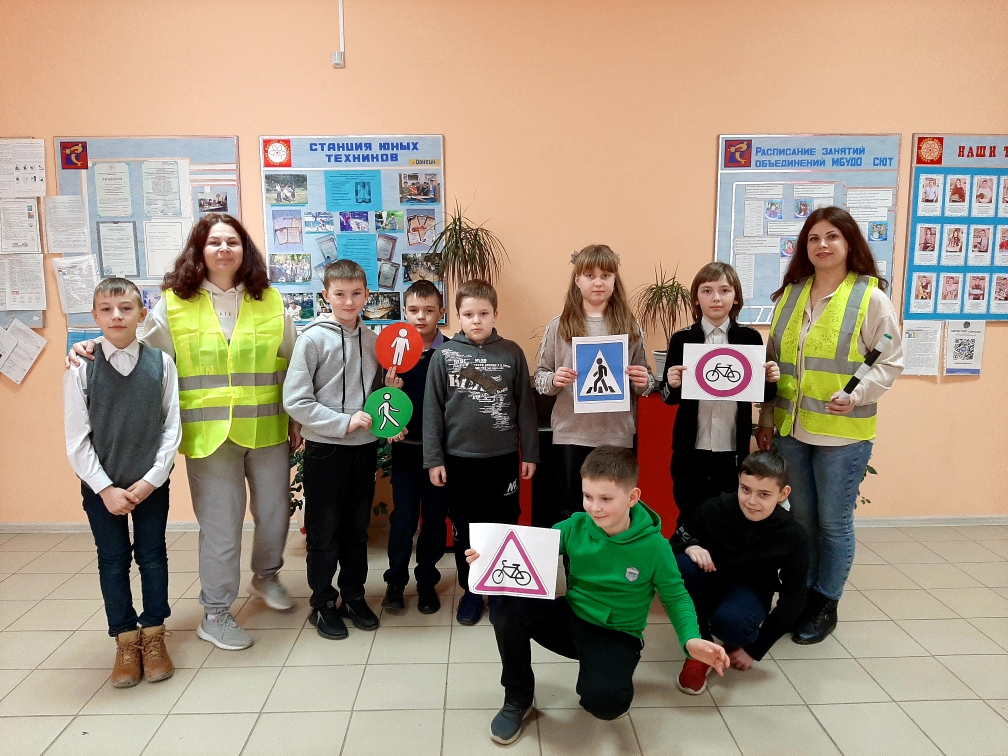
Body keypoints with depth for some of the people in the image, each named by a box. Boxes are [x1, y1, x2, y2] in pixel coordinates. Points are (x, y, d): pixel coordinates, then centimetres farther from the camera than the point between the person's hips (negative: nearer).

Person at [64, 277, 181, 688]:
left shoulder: (161, 363, -6)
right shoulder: (81, 369, -7)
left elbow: (172, 428, -5)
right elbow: (77, 439, -5)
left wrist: (150, 480, -11)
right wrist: (105, 488, -10)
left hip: (151, 484, 0)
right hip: (101, 486, 0)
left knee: (153, 557, 10)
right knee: (113, 562, 11)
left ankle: (153, 635, 28)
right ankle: (126, 641, 27)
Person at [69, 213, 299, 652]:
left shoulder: (269, 301, 4)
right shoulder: (174, 302, -1)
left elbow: (292, 365, 8)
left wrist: (297, 420, 9)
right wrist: (98, 348, -12)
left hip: (266, 430, 3)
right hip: (208, 433, -2)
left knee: (275, 510, 16)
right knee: (220, 525, 4)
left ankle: (266, 576, 45)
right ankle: (215, 615, 24)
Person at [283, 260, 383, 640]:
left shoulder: (372, 339, 5)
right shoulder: (313, 338, -10)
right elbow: (295, 401, -14)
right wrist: (344, 422, -19)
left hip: (364, 447, 4)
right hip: (325, 448, -4)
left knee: (357, 529, 15)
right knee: (324, 532, 8)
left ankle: (354, 597, 31)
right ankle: (323, 604, 25)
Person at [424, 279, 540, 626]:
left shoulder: (512, 353, -2)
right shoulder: (444, 354, -2)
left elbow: (525, 406, 2)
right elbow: (432, 410, -1)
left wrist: (529, 453, 2)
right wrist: (433, 459, -3)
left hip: (503, 457, 0)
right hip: (459, 457, 0)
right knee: (463, 529, 12)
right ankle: (471, 591, 30)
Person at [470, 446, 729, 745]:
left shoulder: (654, 546, -17)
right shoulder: (575, 527, -11)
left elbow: (676, 597, -6)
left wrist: (691, 640, -24)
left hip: (617, 636, -3)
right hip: (570, 618, 3)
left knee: (603, 702, -32)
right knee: (510, 609, -24)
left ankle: (608, 681, 10)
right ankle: (518, 699, 2)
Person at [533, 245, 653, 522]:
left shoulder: (631, 327, 3)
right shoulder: (559, 326, 0)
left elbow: (645, 383, 9)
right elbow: (540, 377, 3)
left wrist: (644, 382, -13)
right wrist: (554, 380, -18)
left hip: (617, 434, 1)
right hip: (571, 434, -1)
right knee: (571, 512, 10)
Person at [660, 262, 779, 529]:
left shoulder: (750, 338, 1)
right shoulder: (681, 339, -1)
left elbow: (762, 395, 8)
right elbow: (669, 398, 2)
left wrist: (770, 381, -12)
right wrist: (672, 385, -19)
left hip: (734, 450, 1)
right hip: (691, 450, 0)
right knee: (689, 520, 10)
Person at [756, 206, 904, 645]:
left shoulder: (870, 296, -5)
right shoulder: (790, 295, 9)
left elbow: (891, 361, -4)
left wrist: (857, 397, -19)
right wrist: (767, 418, 10)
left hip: (843, 432, -4)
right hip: (791, 428, 4)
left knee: (834, 522, 6)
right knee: (801, 518, 15)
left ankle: (825, 604, 24)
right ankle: (801, 596, 31)